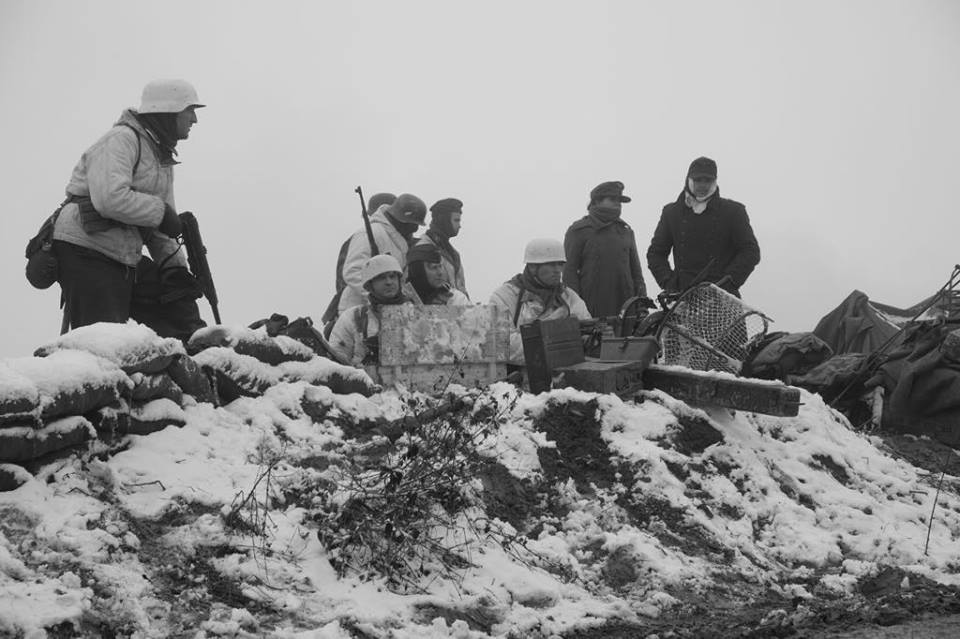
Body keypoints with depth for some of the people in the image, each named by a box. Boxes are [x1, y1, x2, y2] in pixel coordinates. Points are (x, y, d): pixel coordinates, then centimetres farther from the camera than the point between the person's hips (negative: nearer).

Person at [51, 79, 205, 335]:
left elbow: (159, 225, 19)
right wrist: (161, 211, -17)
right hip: (85, 253, -10)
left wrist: (173, 265, 6)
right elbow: (111, 198, -28)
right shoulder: (122, 139, -12)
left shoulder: (162, 155, 18)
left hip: (123, 261, 10)